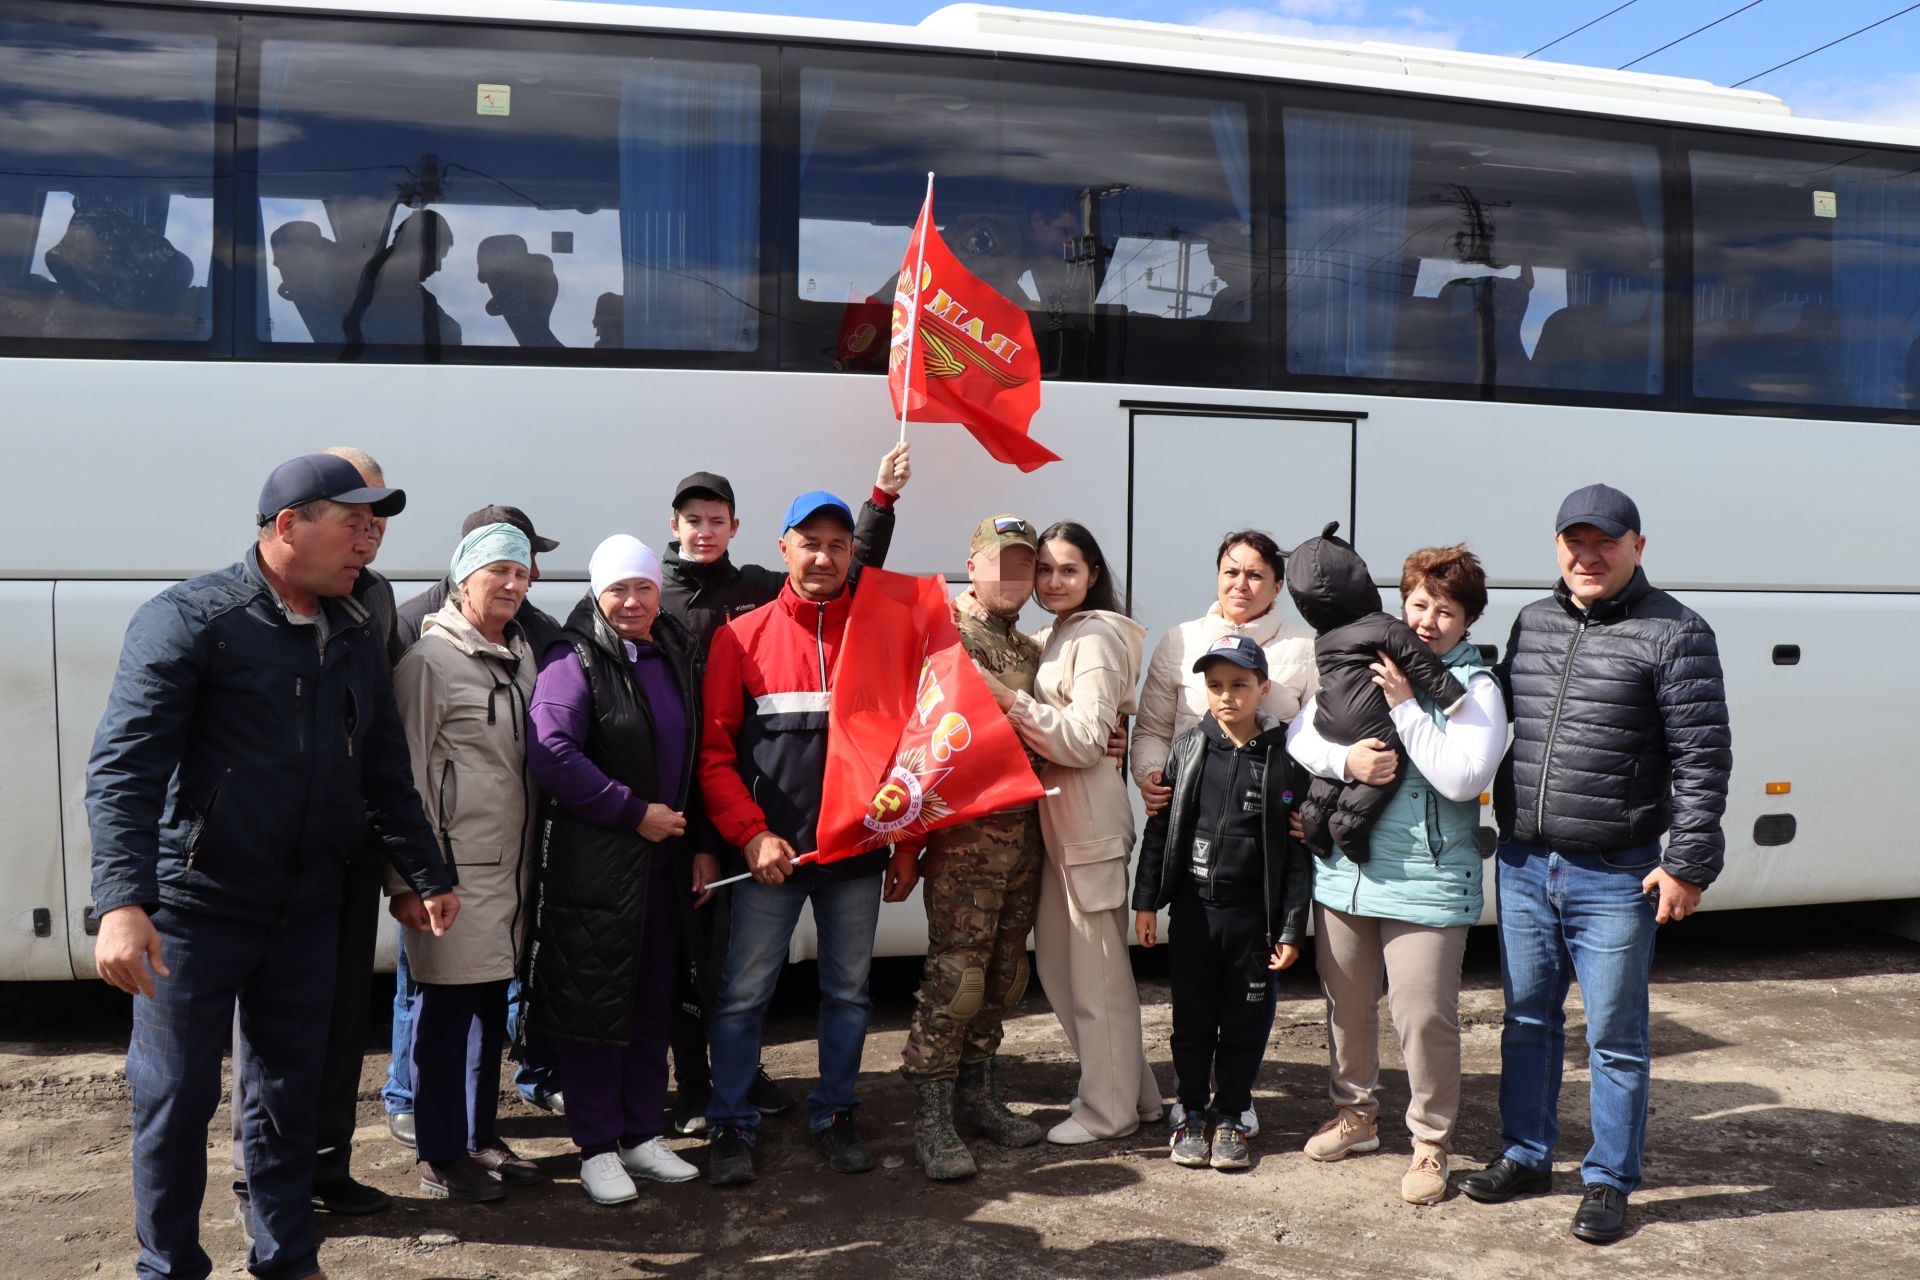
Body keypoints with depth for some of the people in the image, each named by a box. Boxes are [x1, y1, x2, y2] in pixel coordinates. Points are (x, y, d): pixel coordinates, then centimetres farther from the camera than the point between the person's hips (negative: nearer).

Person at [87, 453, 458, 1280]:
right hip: (197, 905, -5)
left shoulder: (355, 638, 7)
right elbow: (124, 769, -18)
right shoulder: (190, 619, -12)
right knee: (175, 1098, 6)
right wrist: (123, 902, -28)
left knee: (289, 1092, 15)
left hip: (307, 913, 5)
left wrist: (426, 876, 15)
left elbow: (386, 773, 14)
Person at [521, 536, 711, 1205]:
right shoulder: (575, 660, -8)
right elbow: (551, 753, -21)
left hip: (664, 859, 7)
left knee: (653, 1002, 13)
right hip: (592, 865, -6)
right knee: (595, 1004, 1)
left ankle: (643, 1136, 25)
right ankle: (598, 1148, 13)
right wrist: (635, 812, -17)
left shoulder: (675, 658, 12)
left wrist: (702, 845, 11)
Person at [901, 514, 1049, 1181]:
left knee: (1005, 972, 12)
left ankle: (977, 1093, 26)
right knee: (955, 972, -8)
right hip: (964, 828, -7)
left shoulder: (1030, 651, 19)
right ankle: (932, 1116, 2)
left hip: (1024, 829, 7)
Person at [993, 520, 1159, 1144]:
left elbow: (1086, 741, -17)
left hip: (1089, 815, -10)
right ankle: (1134, 1091, 29)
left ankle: (1108, 1109, 17)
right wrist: (1006, 697, 1)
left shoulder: (1097, 635, -11)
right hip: (1054, 814, 10)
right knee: (1057, 961, 16)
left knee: (1095, 969, 2)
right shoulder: (1052, 638, 18)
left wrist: (1009, 699, -20)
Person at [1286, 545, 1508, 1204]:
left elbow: (1463, 777, -18)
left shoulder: (1475, 688, -6)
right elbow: (1299, 734, 5)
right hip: (1343, 870, 5)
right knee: (1346, 1006, 18)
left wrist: (1406, 705, -18)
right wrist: (1344, 758, -15)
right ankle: (1355, 1112, 38)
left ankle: (1431, 1142, 19)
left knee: (1425, 1017, -2)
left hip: (1426, 883, -4)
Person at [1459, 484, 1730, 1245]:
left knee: (1614, 1038, 6)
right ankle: (1526, 1158, 32)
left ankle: (1608, 1183, 21)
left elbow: (1702, 757, -10)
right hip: (1522, 867, 6)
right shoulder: (1531, 623, 9)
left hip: (1614, 878, -5)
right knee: (1527, 1020, 16)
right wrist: (1508, 833, 16)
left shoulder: (1673, 633, -8)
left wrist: (1688, 864, -13)